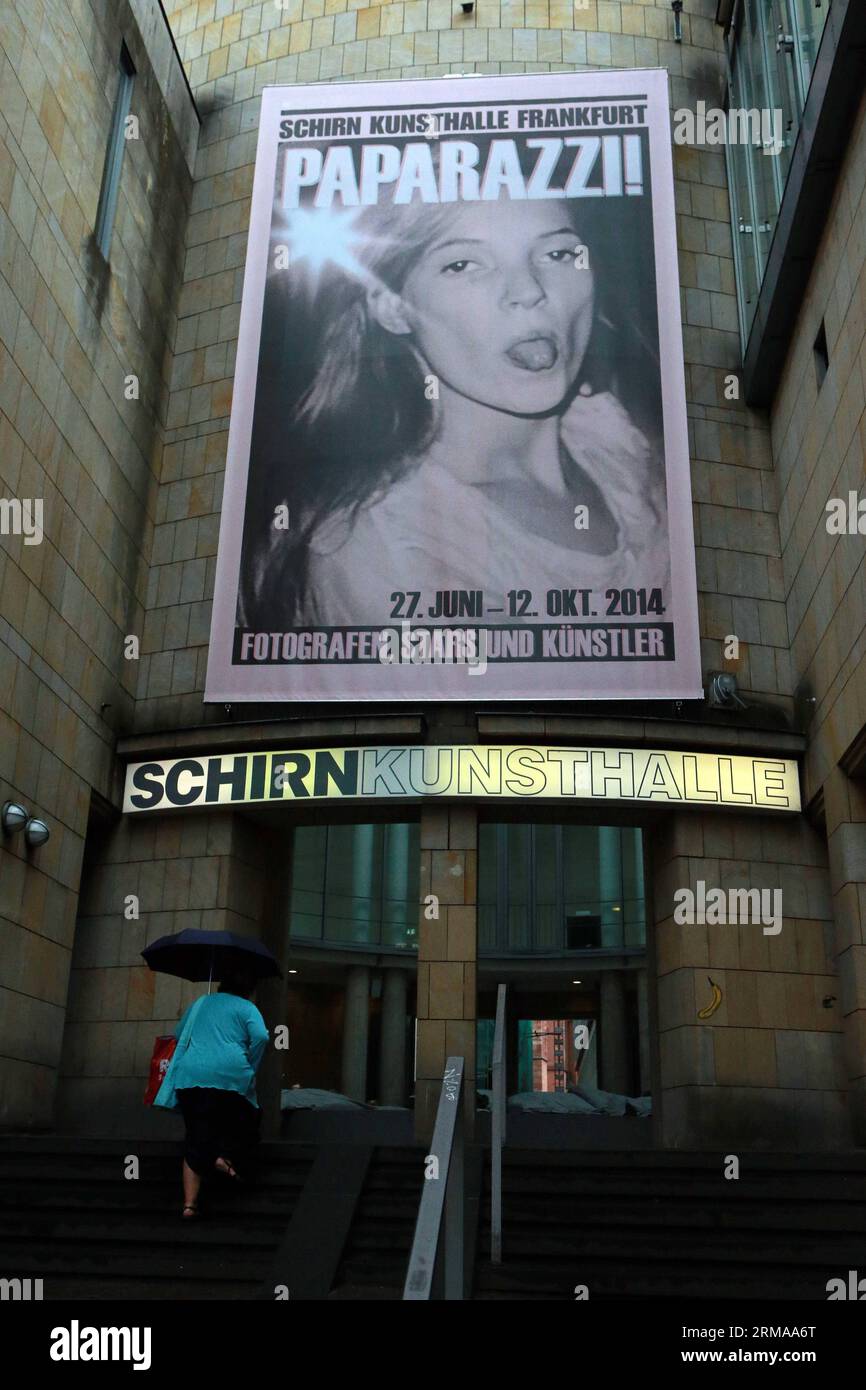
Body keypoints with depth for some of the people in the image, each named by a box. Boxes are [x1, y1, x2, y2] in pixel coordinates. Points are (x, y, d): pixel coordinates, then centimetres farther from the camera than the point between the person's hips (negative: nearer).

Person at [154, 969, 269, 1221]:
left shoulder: (200, 1003, 23)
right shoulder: (246, 1008, 8)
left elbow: (178, 1035, 31)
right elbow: (261, 1037, -9)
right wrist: (249, 1068, 3)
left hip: (189, 1077, 4)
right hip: (230, 1075, -4)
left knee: (196, 1138, 8)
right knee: (245, 1123, 18)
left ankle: (190, 1203, 0)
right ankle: (226, 1157, -8)